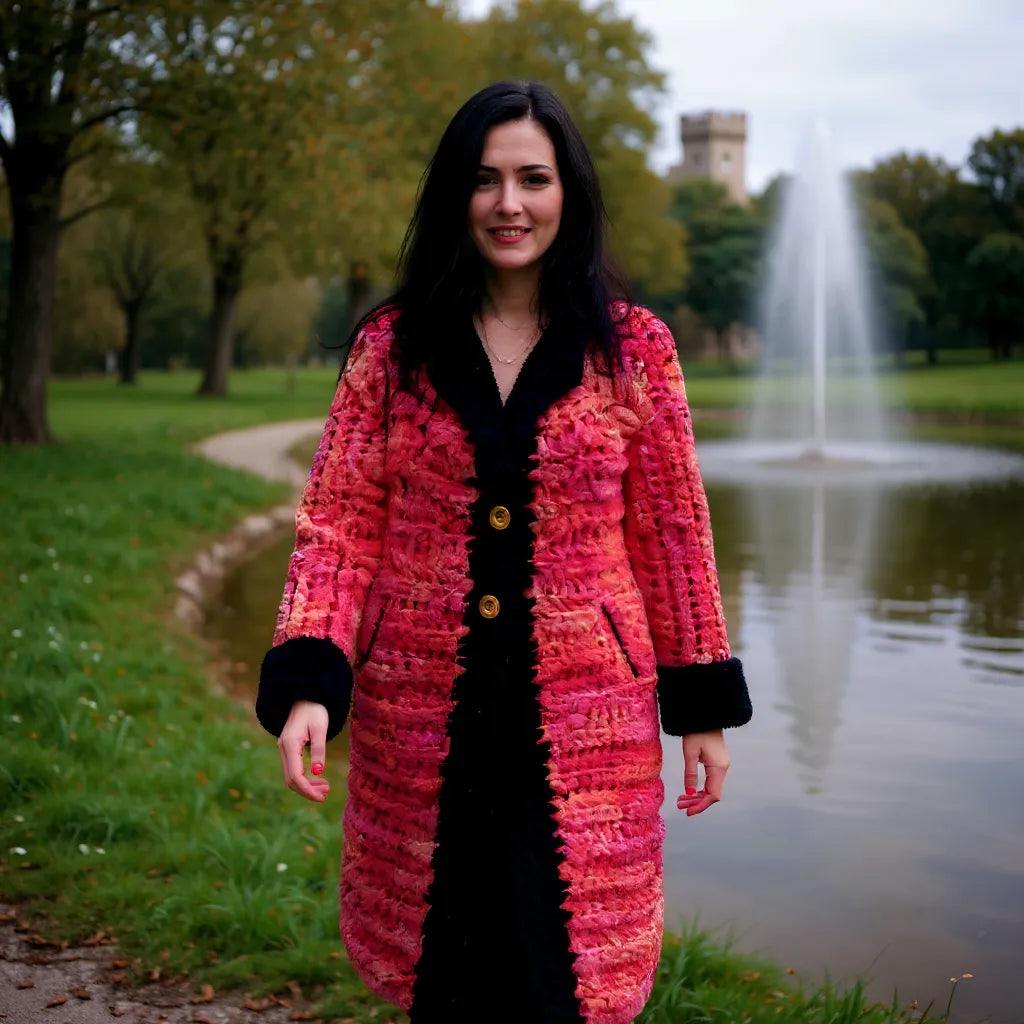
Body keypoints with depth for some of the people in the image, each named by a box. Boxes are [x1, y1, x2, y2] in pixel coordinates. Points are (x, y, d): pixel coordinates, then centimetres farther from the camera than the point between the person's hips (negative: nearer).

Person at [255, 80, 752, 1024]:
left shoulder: (632, 348, 1)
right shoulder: (391, 347, 2)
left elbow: (672, 531, 5)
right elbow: (339, 523, 0)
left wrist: (703, 705, 5)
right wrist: (306, 683, -12)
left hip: (583, 719, -1)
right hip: (423, 718, 1)